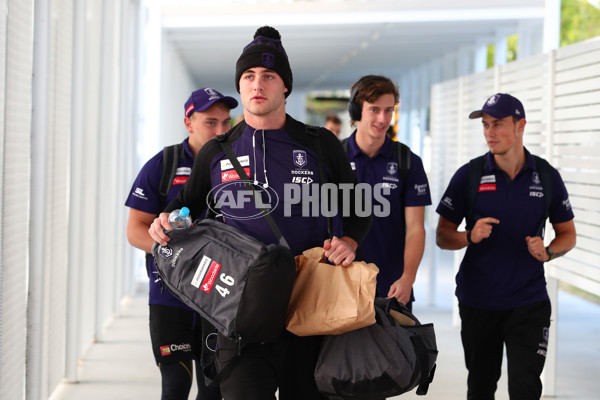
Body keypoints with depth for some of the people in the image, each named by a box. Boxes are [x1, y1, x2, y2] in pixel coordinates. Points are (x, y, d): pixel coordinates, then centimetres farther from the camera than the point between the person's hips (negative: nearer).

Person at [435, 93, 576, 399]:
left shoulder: (547, 176, 1)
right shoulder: (469, 175, -2)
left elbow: (567, 234, 10)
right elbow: (443, 236, 0)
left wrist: (548, 252, -12)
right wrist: (470, 236, -21)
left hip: (529, 302, -1)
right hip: (478, 302, 1)